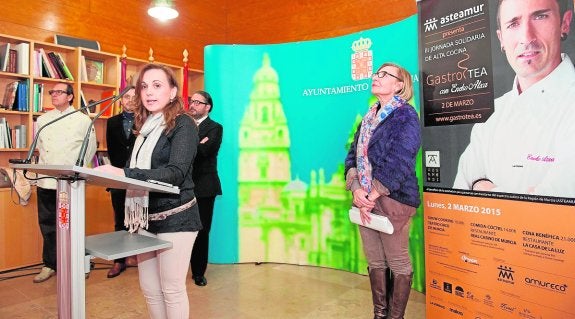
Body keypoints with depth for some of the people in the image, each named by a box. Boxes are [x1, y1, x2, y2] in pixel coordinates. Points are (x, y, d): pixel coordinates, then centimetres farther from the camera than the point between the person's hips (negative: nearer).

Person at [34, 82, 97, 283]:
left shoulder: (83, 120, 0)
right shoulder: (42, 120, 12)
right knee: (47, 223, 10)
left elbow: (91, 148, 4)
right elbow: (40, 146, 18)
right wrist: (44, 165, 7)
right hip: (46, 180, 4)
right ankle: (50, 264, 24)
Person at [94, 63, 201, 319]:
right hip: (147, 217, 7)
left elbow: (175, 172, -24)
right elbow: (139, 173, 17)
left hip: (175, 218, -7)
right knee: (149, 289, 14)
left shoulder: (183, 124, -10)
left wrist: (124, 174, -31)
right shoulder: (146, 126, 12)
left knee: (171, 289, 2)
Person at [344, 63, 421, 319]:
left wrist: (372, 196, -16)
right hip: (364, 200, 7)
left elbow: (398, 163, -16)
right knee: (375, 262, 16)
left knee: (398, 264, 7)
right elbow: (353, 155, 8)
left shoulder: (406, 116, -7)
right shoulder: (369, 117, 14)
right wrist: (356, 188, -8)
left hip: (392, 200, -7)